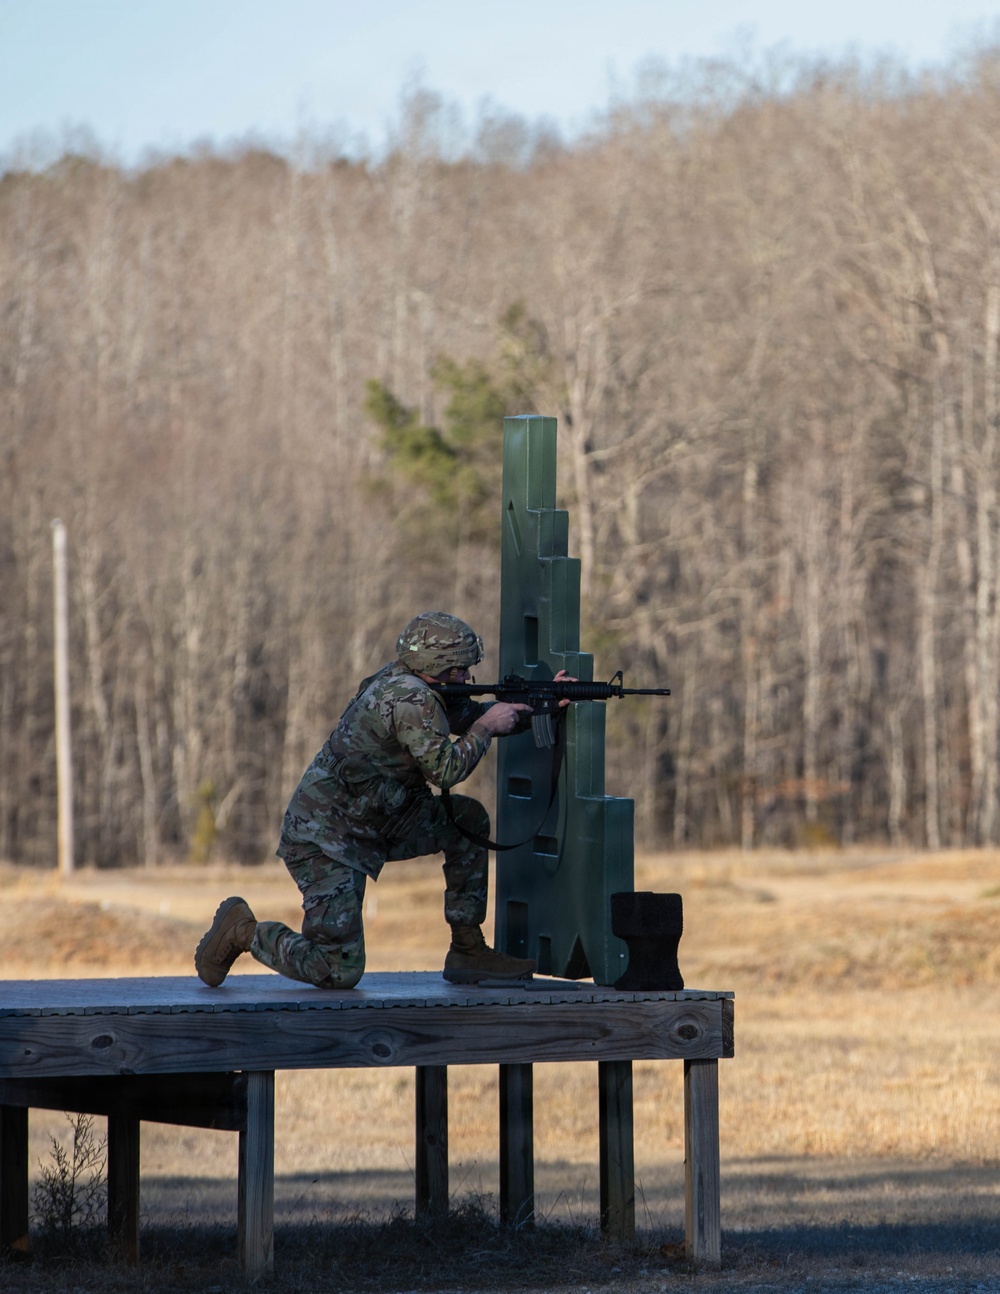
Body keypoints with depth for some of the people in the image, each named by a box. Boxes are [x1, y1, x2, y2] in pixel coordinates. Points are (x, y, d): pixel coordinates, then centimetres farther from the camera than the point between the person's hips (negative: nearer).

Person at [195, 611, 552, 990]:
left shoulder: (402, 681, 8)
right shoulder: (411, 699, -22)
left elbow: (468, 716, 20)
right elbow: (445, 769, -19)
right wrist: (487, 726, -7)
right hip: (322, 840, -10)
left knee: (468, 819, 7)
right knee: (339, 972, -13)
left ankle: (468, 951, 12)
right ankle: (245, 931, 8)